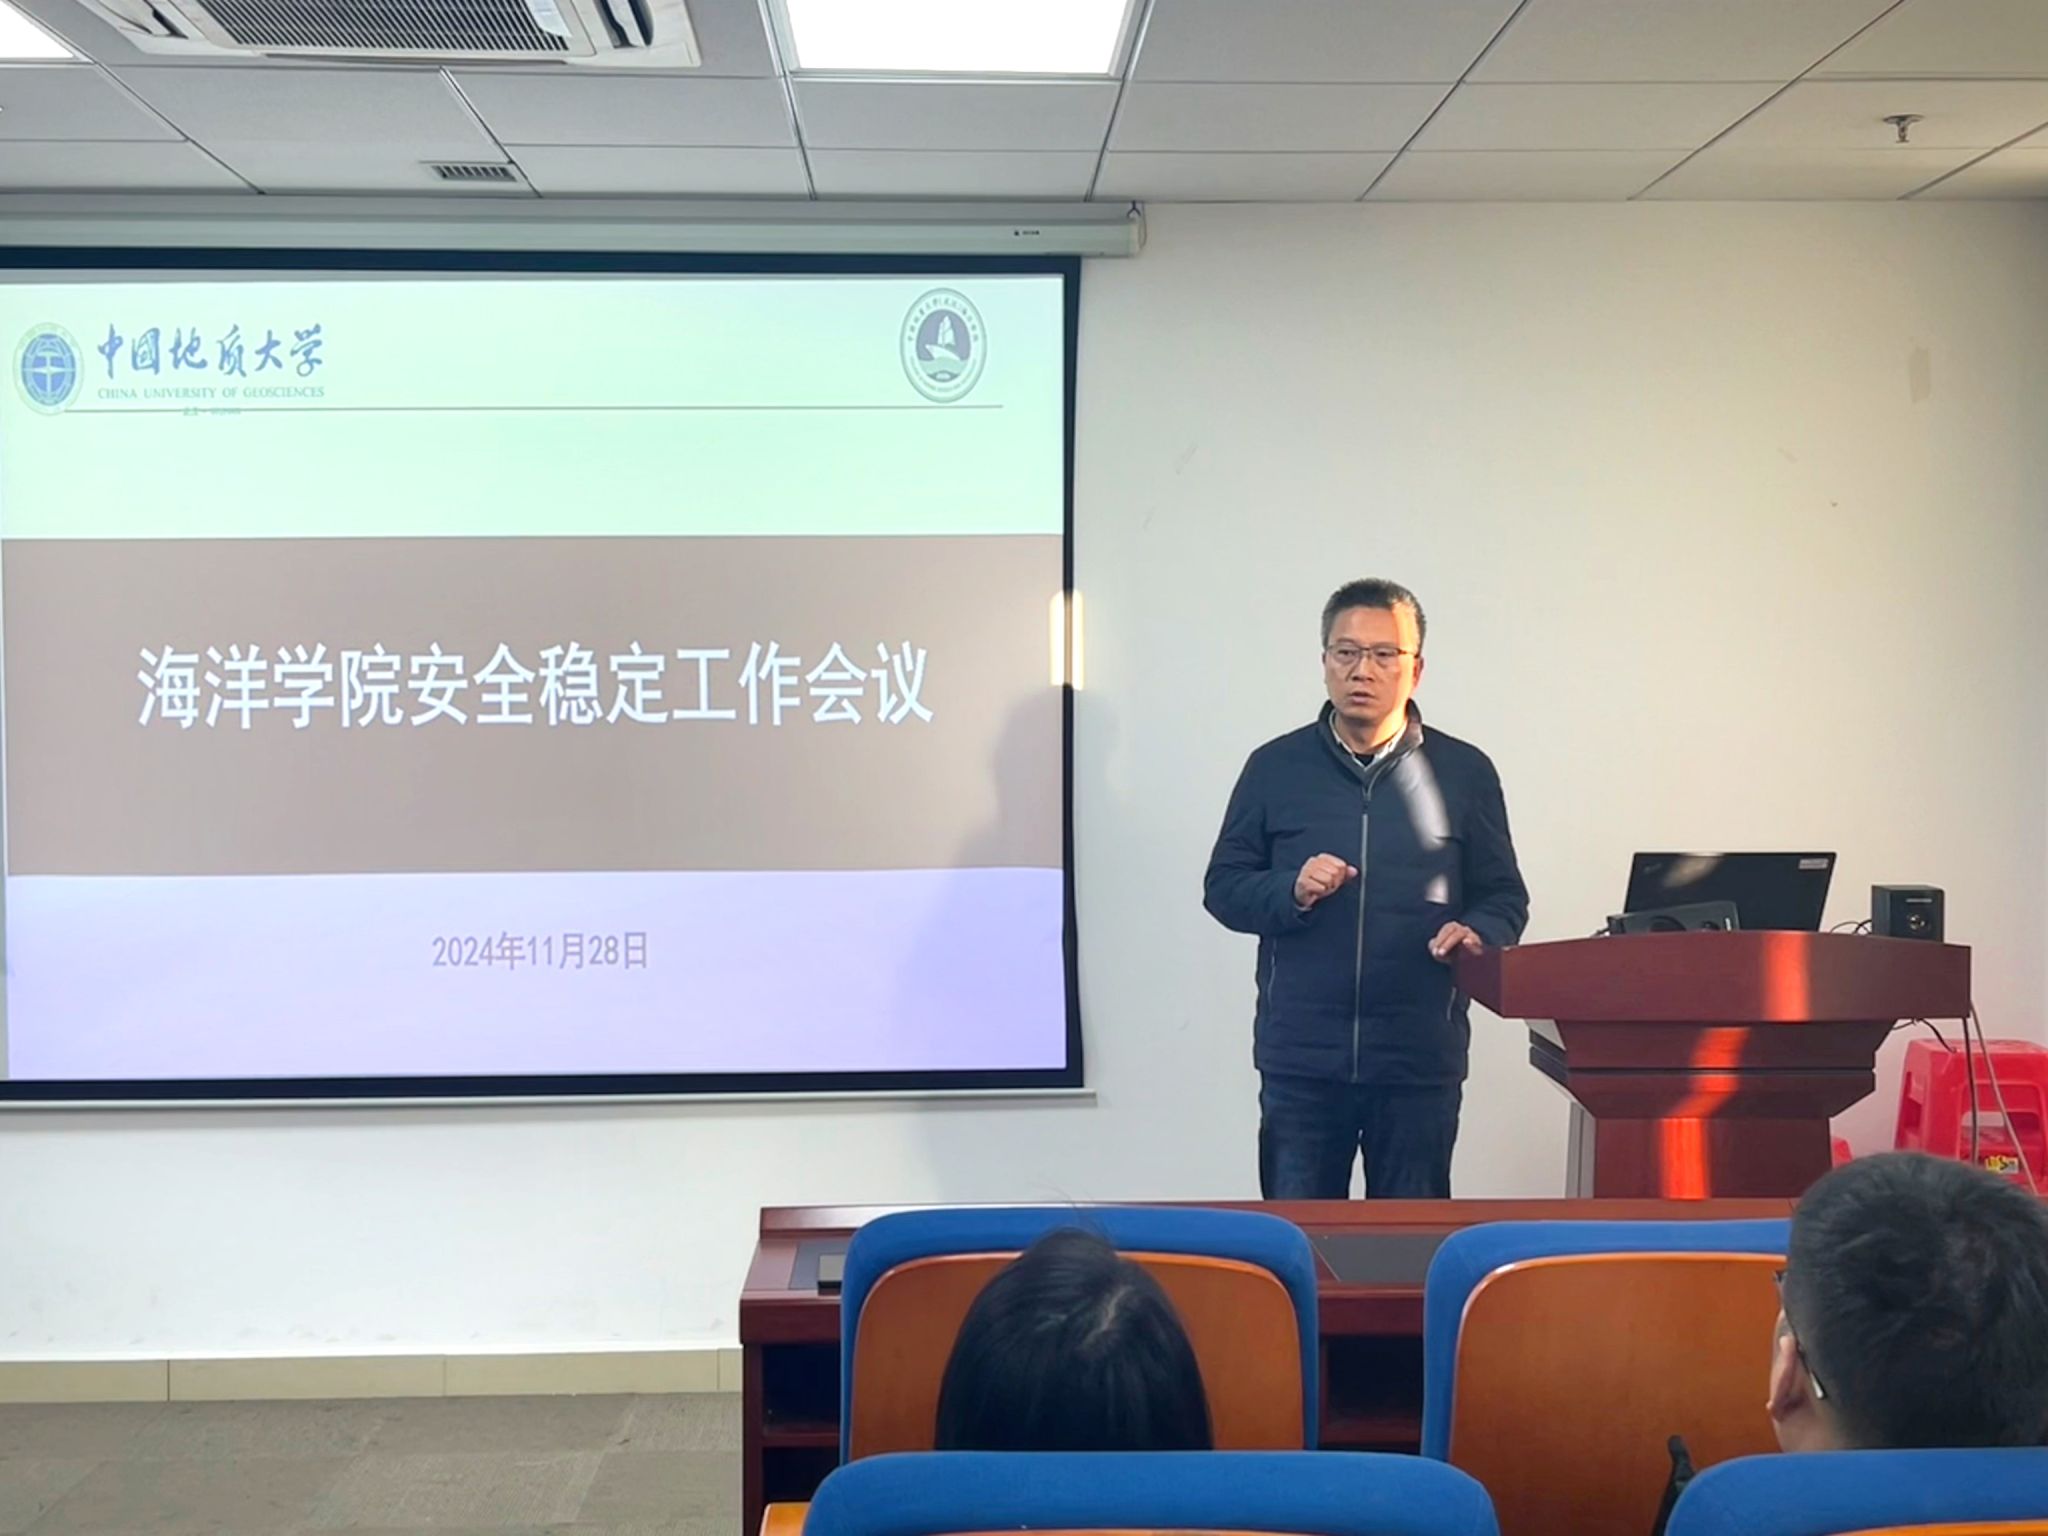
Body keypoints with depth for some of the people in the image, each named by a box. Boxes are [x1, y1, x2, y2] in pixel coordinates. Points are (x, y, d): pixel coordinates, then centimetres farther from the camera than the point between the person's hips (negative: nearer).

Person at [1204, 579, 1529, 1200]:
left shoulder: (1464, 772, 6)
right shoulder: (1275, 767, 6)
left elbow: (1505, 897, 9)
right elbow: (1222, 887, 7)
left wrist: (1476, 933, -13)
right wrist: (1291, 891, -12)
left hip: (1421, 1060, 0)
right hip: (1300, 1057, 0)